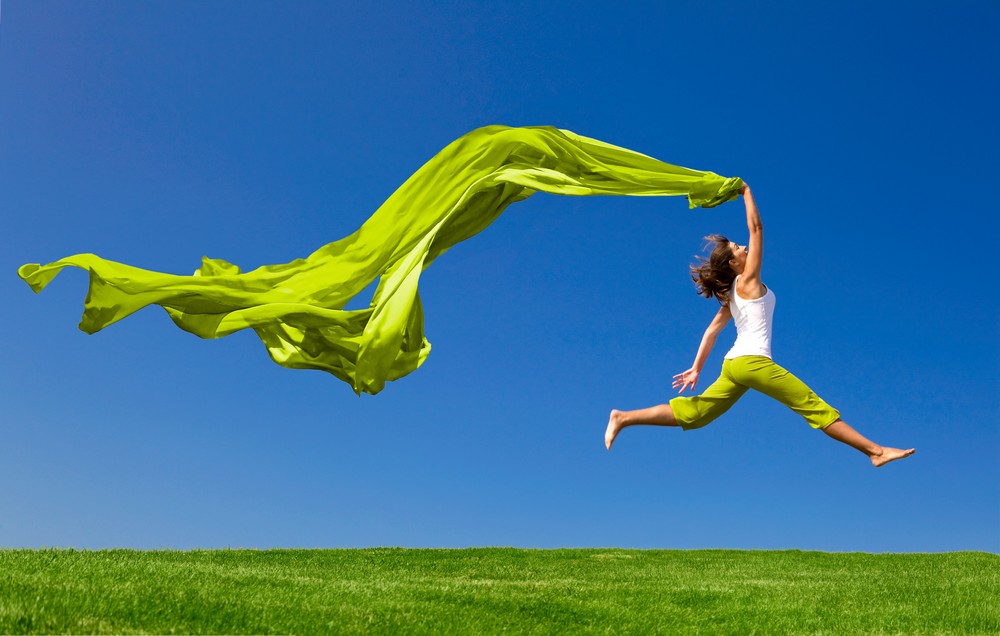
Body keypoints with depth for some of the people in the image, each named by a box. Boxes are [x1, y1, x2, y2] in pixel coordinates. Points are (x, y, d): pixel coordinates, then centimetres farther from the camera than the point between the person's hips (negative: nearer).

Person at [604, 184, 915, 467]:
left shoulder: (732, 294, 20)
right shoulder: (747, 281, -3)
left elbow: (712, 329, 16)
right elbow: (756, 228, -3)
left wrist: (696, 368, 15)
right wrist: (747, 193, 8)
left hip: (735, 363, 9)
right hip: (752, 361, -9)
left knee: (691, 413, 7)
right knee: (816, 408, -6)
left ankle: (623, 418, 1)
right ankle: (876, 451, -4)